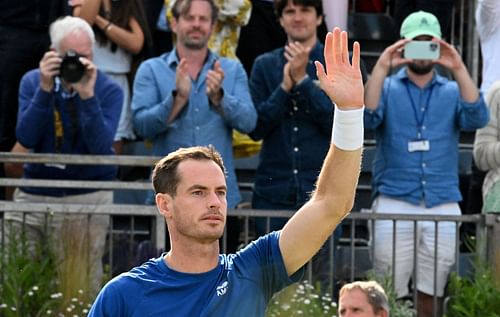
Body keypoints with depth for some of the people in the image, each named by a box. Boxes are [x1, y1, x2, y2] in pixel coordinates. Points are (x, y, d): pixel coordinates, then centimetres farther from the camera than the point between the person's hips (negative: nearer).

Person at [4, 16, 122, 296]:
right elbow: (26, 139, -10)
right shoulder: (33, 81, 2)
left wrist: (87, 96, -26)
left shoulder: (109, 90, -5)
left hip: (88, 197, -2)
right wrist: (45, 90, -19)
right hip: (34, 193, 3)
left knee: (82, 283, -5)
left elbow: (100, 147, -18)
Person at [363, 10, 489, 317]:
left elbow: (477, 118, -7)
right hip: (394, 204, -2)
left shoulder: (452, 92, 13)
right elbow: (366, 117, -10)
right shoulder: (387, 88, 10)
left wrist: (459, 69, -17)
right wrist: (382, 68, -19)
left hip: (443, 206, 2)